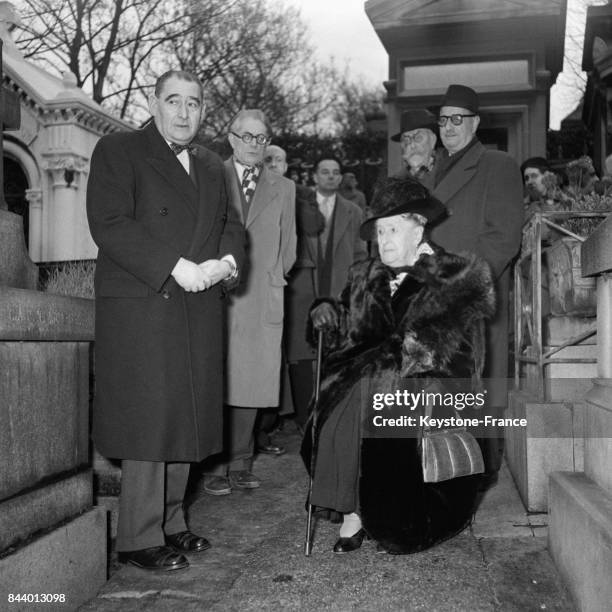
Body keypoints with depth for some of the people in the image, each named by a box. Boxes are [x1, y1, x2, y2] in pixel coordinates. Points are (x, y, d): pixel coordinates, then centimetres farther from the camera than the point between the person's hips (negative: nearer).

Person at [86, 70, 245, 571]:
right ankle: (140, 538, 7)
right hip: (141, 306, -6)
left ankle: (170, 521, 21)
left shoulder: (212, 166, 22)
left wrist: (227, 260, -3)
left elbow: (231, 224, 20)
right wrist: (175, 268, -18)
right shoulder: (117, 152, 1)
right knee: (147, 419, -5)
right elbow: (110, 224, -11)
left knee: (188, 416, 8)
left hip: (200, 308, 6)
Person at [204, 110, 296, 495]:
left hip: (263, 301, 2)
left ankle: (240, 463, 13)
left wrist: (269, 279, 8)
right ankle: (216, 466, 5)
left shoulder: (284, 189, 17)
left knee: (253, 382, 2)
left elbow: (288, 249, 17)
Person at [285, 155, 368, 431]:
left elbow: (359, 256, 14)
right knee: (301, 356, -3)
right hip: (302, 290, -1)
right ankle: (304, 418, 6)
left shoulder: (353, 212, 14)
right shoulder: (297, 206, 9)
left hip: (340, 292, 1)